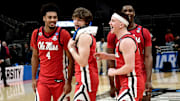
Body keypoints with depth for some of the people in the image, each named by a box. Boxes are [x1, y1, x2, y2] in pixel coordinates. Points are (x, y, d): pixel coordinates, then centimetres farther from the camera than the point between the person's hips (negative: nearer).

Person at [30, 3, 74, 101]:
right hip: (42, 80, 3)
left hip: (60, 81, -3)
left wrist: (69, 82, -11)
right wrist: (33, 78, 9)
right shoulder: (36, 34, 2)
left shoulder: (63, 34, -10)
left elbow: (71, 59, -7)